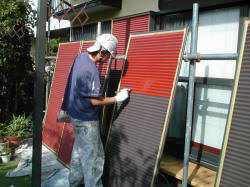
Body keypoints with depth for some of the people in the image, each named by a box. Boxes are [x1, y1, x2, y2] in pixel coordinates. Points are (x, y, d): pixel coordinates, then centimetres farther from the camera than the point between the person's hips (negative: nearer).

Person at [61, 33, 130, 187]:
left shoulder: (81, 56, 2)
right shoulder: (91, 70, -27)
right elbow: (93, 100, -23)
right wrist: (117, 98, -16)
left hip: (76, 113, 10)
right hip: (86, 119, -10)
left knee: (79, 148, 22)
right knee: (93, 155, 1)